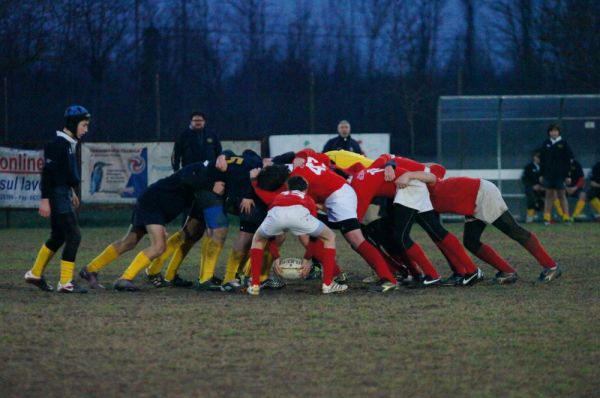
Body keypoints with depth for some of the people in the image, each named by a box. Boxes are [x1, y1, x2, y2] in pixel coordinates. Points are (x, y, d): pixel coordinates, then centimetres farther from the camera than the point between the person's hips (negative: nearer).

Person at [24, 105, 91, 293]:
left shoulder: (69, 144, 12)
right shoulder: (58, 144, -17)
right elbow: (48, 172, -21)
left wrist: (71, 191, 27)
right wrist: (45, 199, -23)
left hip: (64, 194, 10)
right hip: (57, 195, -10)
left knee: (58, 236, 17)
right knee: (74, 236, -11)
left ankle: (35, 274, 27)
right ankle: (65, 283, -9)